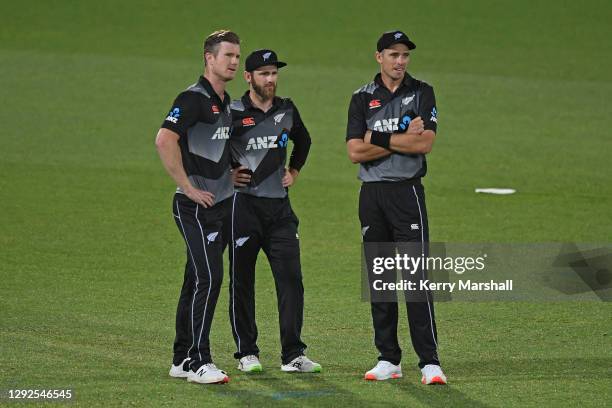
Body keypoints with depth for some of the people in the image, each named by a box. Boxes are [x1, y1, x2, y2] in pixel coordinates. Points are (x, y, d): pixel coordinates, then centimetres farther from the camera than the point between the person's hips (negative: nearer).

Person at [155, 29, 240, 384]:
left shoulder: (227, 103, 16)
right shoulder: (193, 99, -13)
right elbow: (165, 140, -24)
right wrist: (189, 188, -21)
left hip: (222, 204, 9)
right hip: (196, 206, -9)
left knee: (198, 281, 12)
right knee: (208, 278, -14)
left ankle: (183, 360, 17)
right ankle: (197, 361, -12)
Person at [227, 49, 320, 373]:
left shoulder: (287, 110, 10)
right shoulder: (232, 113, -5)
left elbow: (303, 140, 30)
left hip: (279, 205, 4)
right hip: (244, 203, -4)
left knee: (291, 278, -5)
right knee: (241, 281, 3)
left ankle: (293, 355, -4)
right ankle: (246, 353, 12)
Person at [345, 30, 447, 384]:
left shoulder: (422, 93, 4)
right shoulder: (363, 99, 8)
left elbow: (425, 143, -11)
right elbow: (355, 152, -5)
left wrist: (378, 138, -10)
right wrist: (404, 138, -9)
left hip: (407, 192, -3)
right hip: (372, 194, 3)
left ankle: (430, 362, -12)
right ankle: (388, 359, 13)